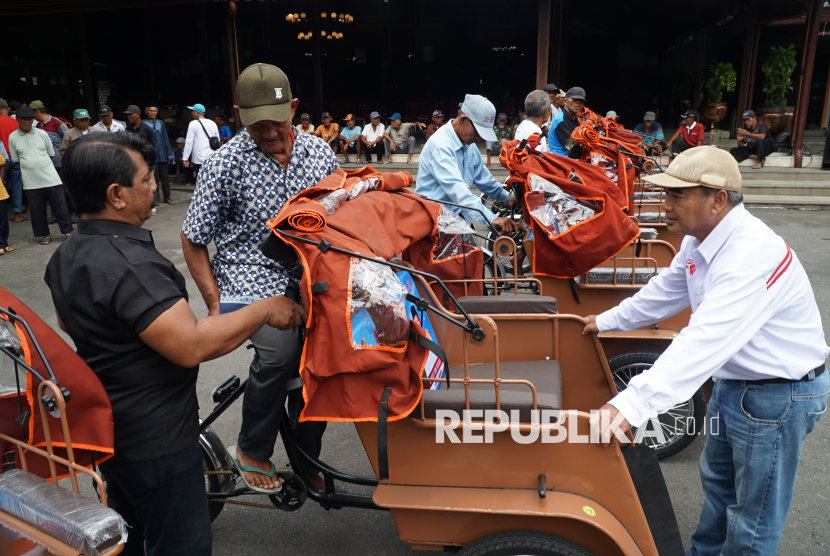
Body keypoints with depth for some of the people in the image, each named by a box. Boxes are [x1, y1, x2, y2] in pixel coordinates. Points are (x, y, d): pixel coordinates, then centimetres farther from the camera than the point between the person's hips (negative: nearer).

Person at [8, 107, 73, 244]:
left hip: (51, 177, 0)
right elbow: (15, 160, 10)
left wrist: (41, 165, 8)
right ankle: (45, 234, 19)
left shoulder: (42, 133, 3)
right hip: (31, 181, 0)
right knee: (37, 210, 6)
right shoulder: (13, 137, 2)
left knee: (60, 206, 1)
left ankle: (67, 231, 13)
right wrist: (30, 166, 5)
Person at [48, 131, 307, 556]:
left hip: (103, 425, 10)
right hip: (155, 441, -10)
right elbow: (191, 345, -36)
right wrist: (264, 310, -25)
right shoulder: (130, 265, -31)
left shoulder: (65, 256, 3)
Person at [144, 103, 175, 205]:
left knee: (165, 177, 7)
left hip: (163, 156, 3)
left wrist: (169, 155, 8)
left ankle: (167, 197, 16)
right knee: (154, 178, 3)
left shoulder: (161, 123, 10)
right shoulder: (144, 124, 0)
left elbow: (166, 139, 12)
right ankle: (155, 198, 12)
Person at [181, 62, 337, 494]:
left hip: (310, 278, 4)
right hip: (250, 280, -4)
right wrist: (214, 303, -8)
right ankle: (250, 451, 1)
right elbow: (193, 240, -1)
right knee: (280, 350, -25)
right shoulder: (225, 164, -7)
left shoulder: (319, 151, 5)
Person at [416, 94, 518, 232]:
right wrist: (491, 218, -38)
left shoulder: (468, 144, 13)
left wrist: (506, 196, 26)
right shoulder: (440, 145, -18)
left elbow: (482, 177, 29)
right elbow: (456, 188, -31)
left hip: (456, 218, 8)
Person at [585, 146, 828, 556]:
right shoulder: (701, 240, -3)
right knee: (717, 477, 28)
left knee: (753, 522, 5)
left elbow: (705, 341, -43)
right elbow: (665, 291, 14)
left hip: (779, 394, -10)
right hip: (734, 380, 10)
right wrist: (607, 320, 19)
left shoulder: (753, 256, -34)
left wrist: (631, 406, -48)